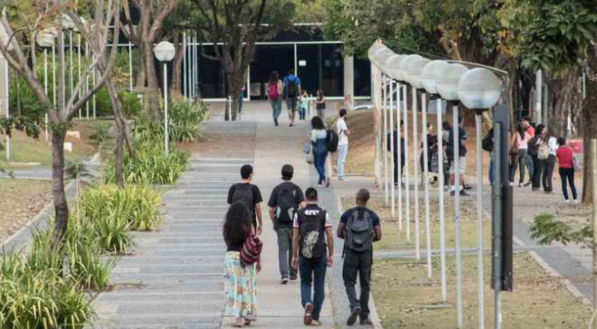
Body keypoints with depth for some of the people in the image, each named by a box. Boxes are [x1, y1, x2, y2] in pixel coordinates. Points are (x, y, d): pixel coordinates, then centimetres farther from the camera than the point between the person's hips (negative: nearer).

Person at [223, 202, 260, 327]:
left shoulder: (227, 226, 0)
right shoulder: (248, 227, -6)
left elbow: (227, 242, 9)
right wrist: (258, 261, 3)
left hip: (230, 257, 1)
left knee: (233, 287, 5)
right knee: (245, 287, 8)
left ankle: (238, 317, 1)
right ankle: (246, 316, 13)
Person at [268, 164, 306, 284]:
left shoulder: (277, 189, 3)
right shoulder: (296, 189, -2)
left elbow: (271, 209, 3)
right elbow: (303, 205, -13)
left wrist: (274, 223, 16)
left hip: (280, 224, 0)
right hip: (293, 224, 0)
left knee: (282, 250, -2)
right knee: (293, 249, 13)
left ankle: (284, 274, -18)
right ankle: (292, 274, 22)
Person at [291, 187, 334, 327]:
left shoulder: (299, 214, -1)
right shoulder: (324, 214, -2)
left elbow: (295, 237, -1)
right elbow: (330, 236, -3)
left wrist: (294, 256, 6)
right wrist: (331, 255, 5)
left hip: (304, 255, 0)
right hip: (320, 255, 0)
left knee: (305, 283, 15)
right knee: (319, 285, 8)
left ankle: (307, 303, -15)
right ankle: (315, 317, 7)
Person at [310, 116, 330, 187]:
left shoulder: (314, 131, -15)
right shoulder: (325, 130, 3)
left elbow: (313, 142, -16)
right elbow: (327, 139, 7)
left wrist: (310, 136, 0)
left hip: (317, 150, -6)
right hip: (325, 149, 6)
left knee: (317, 165, 3)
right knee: (322, 165, 15)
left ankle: (324, 178, -19)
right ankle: (320, 181, 20)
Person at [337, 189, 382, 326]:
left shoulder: (347, 214, -2)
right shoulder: (373, 216, -1)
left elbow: (339, 233, 2)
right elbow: (378, 236, 0)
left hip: (351, 253, -1)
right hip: (366, 253, 1)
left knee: (349, 283, 7)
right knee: (365, 285, 10)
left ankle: (354, 306, -19)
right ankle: (364, 316, 10)